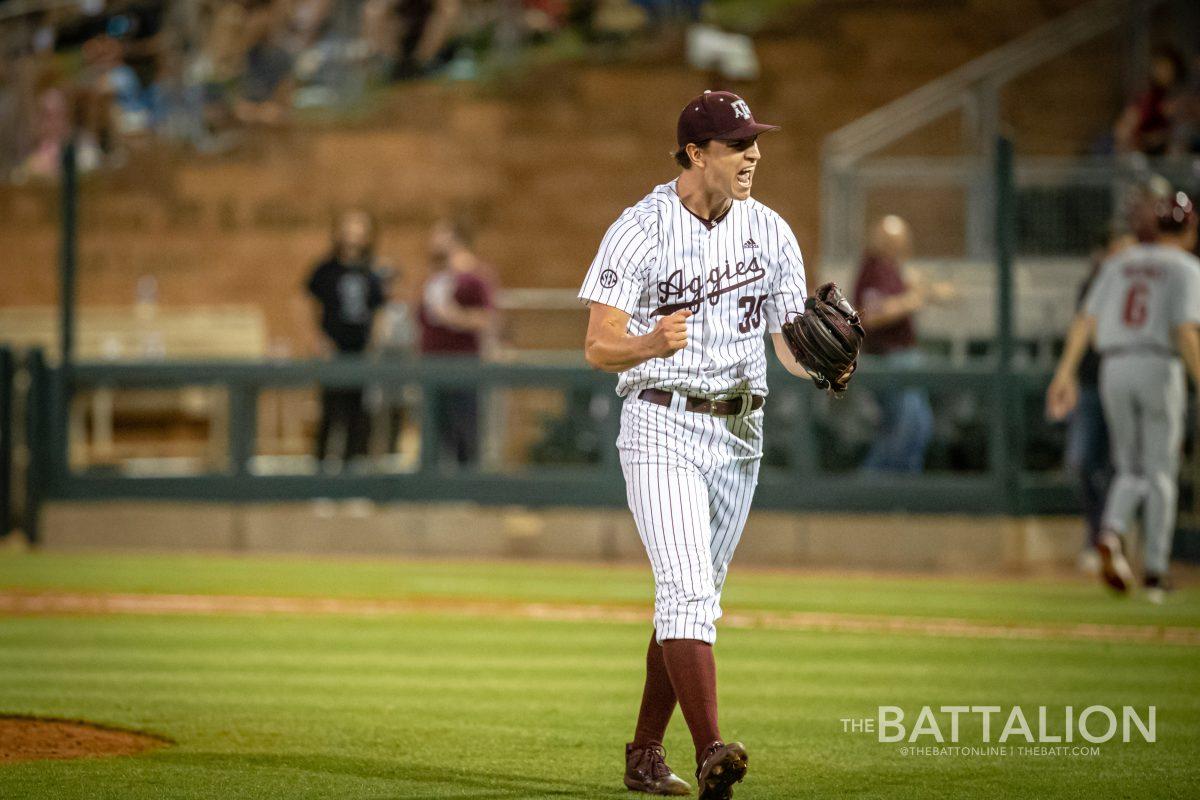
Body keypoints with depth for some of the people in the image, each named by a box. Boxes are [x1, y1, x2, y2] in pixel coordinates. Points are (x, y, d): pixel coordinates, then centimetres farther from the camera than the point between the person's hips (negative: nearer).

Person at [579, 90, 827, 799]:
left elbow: (791, 341, 5)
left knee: (692, 599, 12)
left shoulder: (770, 231, 5)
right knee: (688, 589, -19)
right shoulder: (640, 231, -10)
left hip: (739, 434, 6)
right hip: (663, 428, -6)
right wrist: (652, 342, -35)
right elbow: (598, 347, -14)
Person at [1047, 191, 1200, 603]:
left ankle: (1112, 533, -18)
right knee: (1160, 472, 4)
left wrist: (1066, 372, 5)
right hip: (1159, 367, -4)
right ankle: (1155, 572, 1)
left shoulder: (1119, 263, 15)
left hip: (1113, 368, 4)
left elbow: (1086, 319, 7)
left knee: (1131, 470, 12)